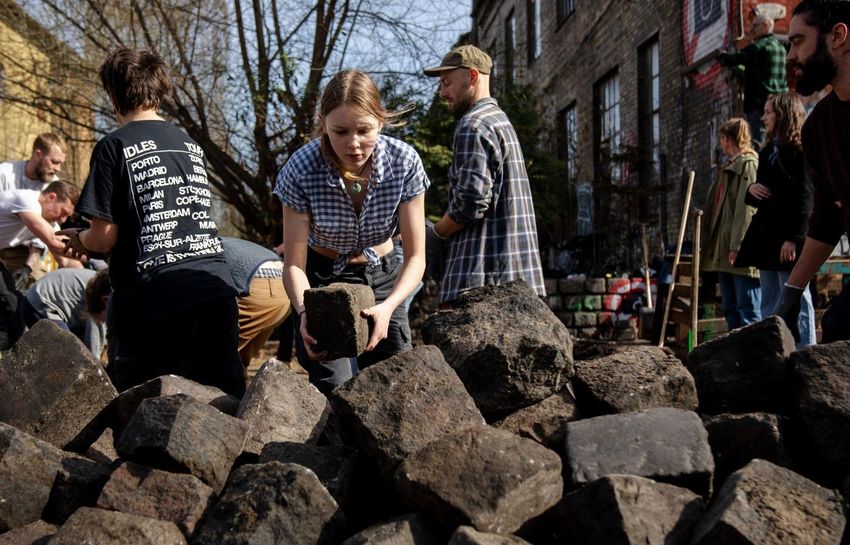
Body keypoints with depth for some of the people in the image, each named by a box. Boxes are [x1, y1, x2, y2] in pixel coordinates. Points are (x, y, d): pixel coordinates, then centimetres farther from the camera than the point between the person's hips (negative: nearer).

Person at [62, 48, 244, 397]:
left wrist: (79, 239, 18)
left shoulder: (115, 147, -2)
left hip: (152, 300, -5)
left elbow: (104, 238, -6)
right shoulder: (191, 146, 16)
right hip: (216, 291, 5)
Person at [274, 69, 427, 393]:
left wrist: (388, 307, -34)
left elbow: (416, 257, -16)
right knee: (336, 389, -17)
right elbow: (294, 264, -17)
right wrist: (305, 312, -38)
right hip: (322, 279, -2)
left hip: (382, 278, 2)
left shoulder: (404, 162, -20)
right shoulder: (301, 169, -23)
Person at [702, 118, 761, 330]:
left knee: (748, 308, -8)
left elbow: (747, 208, -16)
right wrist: (714, 245, 18)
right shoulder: (730, 167, 22)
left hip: (740, 250, -10)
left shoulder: (749, 165, -7)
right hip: (724, 249, 10)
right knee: (730, 308, 10)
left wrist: (737, 246, -22)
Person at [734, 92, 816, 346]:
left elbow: (805, 198, -14)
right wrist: (751, 189, 0)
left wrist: (794, 239, -21)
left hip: (788, 239, -9)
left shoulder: (800, 150, -6)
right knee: (769, 305, 9)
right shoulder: (768, 151, 19)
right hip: (766, 234, 9)